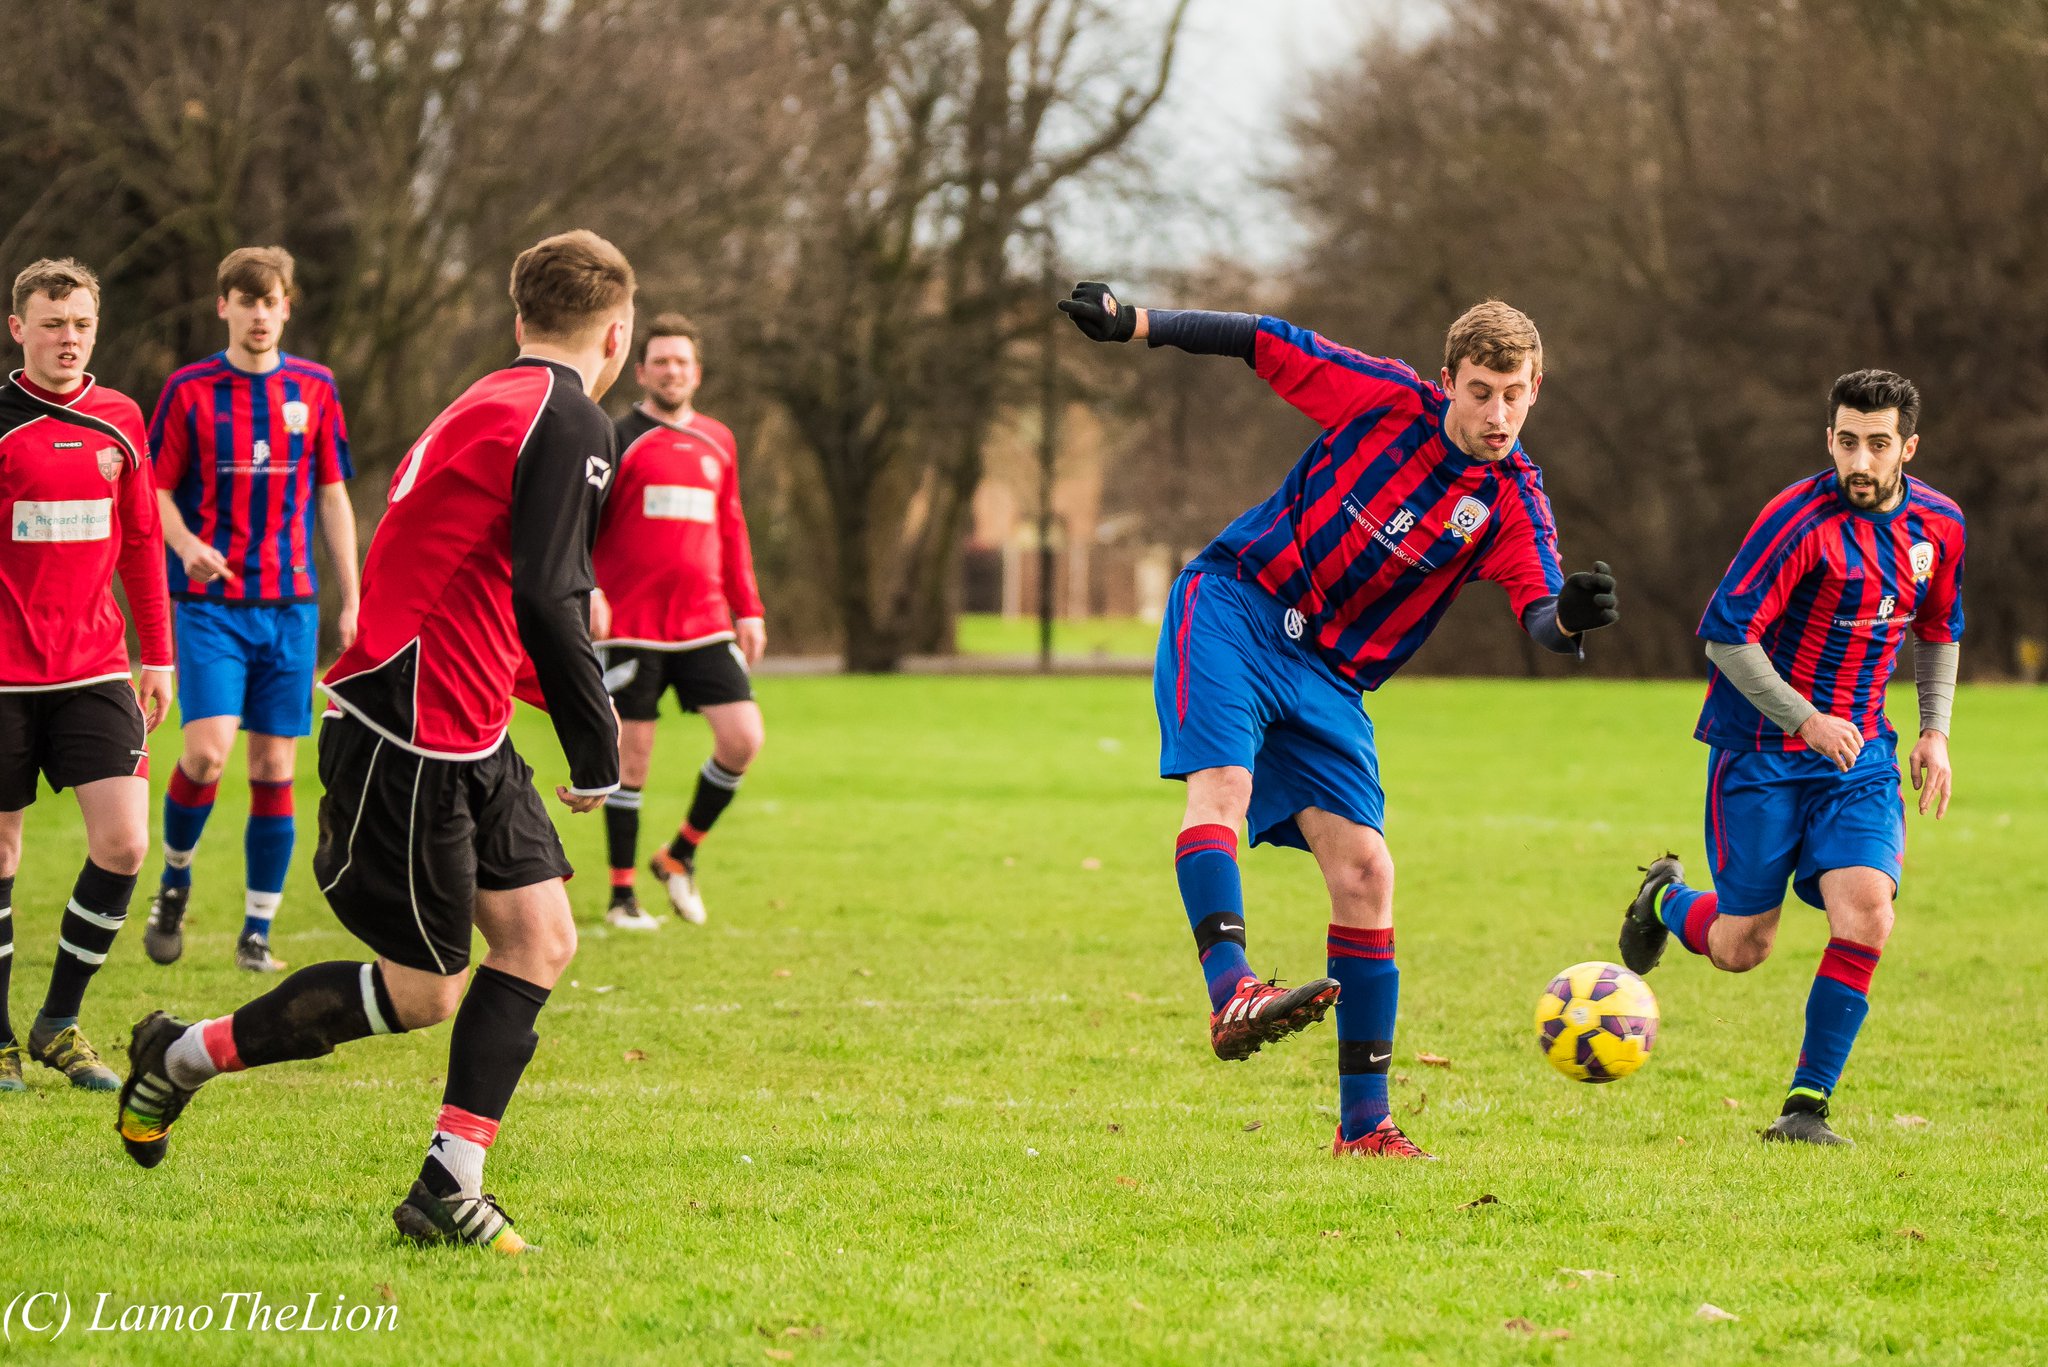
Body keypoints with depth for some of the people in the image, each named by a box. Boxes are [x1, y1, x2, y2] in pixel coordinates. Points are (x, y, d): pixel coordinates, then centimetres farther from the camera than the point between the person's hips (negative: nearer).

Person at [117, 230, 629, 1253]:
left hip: (468, 742, 10)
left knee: (538, 939, 3)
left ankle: (448, 1188, 2)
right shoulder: (568, 420, -14)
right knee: (422, 992, -2)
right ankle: (182, 1057, 13)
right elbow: (546, 600, -23)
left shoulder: (490, 405, 17)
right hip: (410, 737, -10)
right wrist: (596, 751, -16)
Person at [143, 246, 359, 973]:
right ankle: (174, 878, 10)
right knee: (207, 750, -17)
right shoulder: (189, 390, 1)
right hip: (210, 604, -2)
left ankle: (257, 932, 10)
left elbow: (334, 497, 13)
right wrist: (186, 544, -17)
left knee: (274, 768, 1)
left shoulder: (315, 388, 8)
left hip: (290, 605, 2)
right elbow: (156, 489, 3)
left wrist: (351, 601, 9)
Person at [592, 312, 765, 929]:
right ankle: (622, 895, 12)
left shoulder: (717, 443, 14)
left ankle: (681, 855, 13)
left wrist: (747, 608, 14)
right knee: (632, 756, 0)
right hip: (631, 625, -4)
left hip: (705, 623, 4)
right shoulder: (616, 441, -2)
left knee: (743, 739, -8)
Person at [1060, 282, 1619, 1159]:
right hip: (1234, 606, -2)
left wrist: (1569, 617, -44)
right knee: (1221, 780, -30)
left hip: (1329, 678, 2)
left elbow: (1539, 615, -20)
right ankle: (1230, 994, -48)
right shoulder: (1385, 400, -7)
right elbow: (1262, 342, 3)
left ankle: (1365, 1121, -1)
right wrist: (1133, 324, -2)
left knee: (1364, 872, -6)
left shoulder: (1511, 503, -5)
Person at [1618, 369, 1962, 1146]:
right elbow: (1724, 633, -18)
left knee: (1867, 915, -18)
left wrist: (1935, 732, 10)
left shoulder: (1938, 526, 2)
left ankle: (1808, 1104, -6)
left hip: (1858, 752, 4)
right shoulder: (1802, 521, -18)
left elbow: (1939, 630, 20)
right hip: (1762, 747, -4)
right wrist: (1807, 720, -22)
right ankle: (1665, 899, 37)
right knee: (1740, 950, 0)